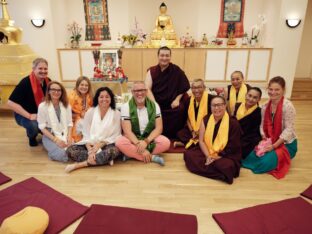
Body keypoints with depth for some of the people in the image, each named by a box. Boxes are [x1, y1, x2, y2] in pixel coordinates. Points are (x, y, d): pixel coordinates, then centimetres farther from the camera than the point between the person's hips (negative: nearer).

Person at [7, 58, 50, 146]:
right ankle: (31, 137, 3)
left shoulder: (47, 81, -7)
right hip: (24, 115, -5)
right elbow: (11, 103, -28)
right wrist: (29, 116, -31)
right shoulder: (25, 83, -25)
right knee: (34, 126, -36)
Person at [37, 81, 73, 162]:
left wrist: (69, 136, -11)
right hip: (50, 135, -3)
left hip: (64, 134, 3)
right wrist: (55, 139, -16)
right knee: (62, 155, -28)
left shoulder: (66, 105, 4)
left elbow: (69, 123, 6)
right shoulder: (42, 106, -7)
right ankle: (53, 148, 4)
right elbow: (42, 127, -7)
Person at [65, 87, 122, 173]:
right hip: (90, 145, 2)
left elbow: (115, 135, -5)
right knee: (70, 150, -23)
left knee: (115, 151, -37)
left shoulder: (116, 113, -3)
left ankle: (79, 164, -28)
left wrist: (100, 145, -18)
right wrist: (90, 151, -20)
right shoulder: (90, 112, 0)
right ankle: (104, 159, -25)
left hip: (107, 145, -2)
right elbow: (86, 134, -3)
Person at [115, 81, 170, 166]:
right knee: (120, 142, -33)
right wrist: (139, 144, -29)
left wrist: (146, 141, -22)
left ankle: (132, 154, -19)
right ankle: (152, 157, -25)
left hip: (150, 138, 2)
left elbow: (159, 128, -7)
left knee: (166, 142, -27)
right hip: (133, 139, -1)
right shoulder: (126, 107, -8)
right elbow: (127, 131, -16)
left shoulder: (154, 105, -3)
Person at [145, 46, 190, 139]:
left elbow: (184, 87, 4)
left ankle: (172, 137, -6)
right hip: (157, 104, 1)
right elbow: (147, 88, -6)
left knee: (180, 109, -27)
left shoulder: (176, 70, 1)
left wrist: (177, 99, -8)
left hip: (171, 105, 0)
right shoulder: (152, 71, 3)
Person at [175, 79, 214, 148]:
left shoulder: (210, 98, -15)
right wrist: (192, 131, -6)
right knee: (180, 134, -15)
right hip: (193, 129, 4)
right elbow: (188, 118, 8)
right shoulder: (189, 100, 1)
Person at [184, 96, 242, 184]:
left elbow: (233, 147, -10)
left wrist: (217, 158, -16)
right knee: (188, 153, -19)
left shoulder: (233, 123, -10)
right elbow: (201, 140, 0)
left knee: (227, 165, -37)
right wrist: (208, 156, -14)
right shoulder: (206, 119, 1)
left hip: (226, 156, -4)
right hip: (207, 153, 4)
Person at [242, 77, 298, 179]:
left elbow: (289, 129, -20)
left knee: (265, 162, -25)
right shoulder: (265, 106, -1)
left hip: (287, 144, -6)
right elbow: (263, 125, 0)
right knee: (251, 157, -11)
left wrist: (274, 146, -23)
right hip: (270, 142, 6)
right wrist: (264, 140, -16)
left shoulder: (287, 106, -20)